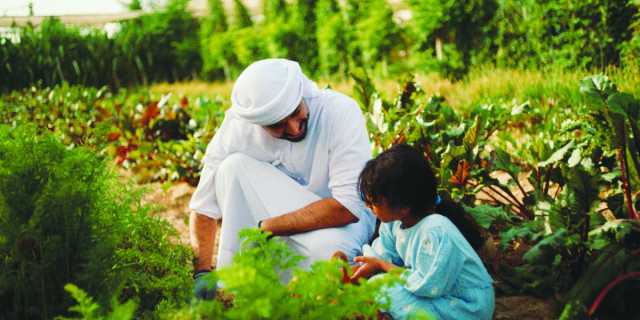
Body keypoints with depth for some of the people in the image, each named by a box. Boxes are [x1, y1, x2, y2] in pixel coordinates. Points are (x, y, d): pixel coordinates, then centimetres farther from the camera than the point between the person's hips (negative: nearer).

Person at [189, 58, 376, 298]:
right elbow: (204, 206, -13)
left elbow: (348, 207, -31)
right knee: (233, 167, -23)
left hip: (344, 218, -3)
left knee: (328, 248, -38)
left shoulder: (341, 112, -27)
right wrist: (202, 273, -25)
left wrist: (265, 227, -28)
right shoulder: (238, 125, -18)